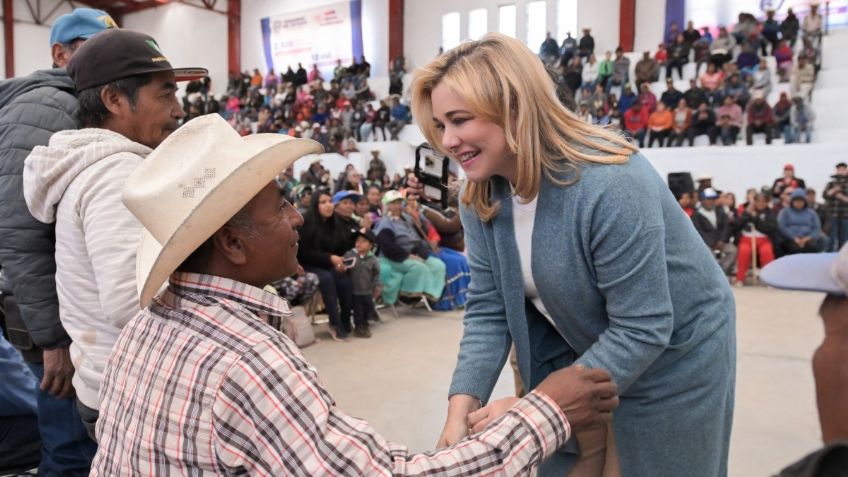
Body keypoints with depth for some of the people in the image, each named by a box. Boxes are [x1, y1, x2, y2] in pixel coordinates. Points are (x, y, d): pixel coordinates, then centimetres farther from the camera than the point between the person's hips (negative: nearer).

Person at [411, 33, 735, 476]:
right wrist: (461, 408, -23)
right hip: (580, 353, 6)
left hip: (670, 357, -5)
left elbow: (642, 330, -31)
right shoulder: (482, 197, -12)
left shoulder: (608, 185, -34)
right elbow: (488, 310, -11)